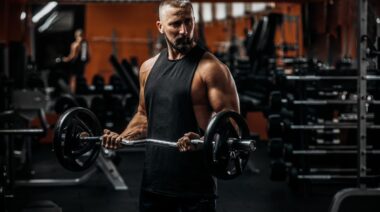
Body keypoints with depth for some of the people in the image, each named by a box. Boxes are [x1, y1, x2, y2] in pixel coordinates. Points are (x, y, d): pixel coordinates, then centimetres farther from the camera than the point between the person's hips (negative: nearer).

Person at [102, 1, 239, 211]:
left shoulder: (210, 68, -9)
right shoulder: (148, 67, 10)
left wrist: (201, 140, -31)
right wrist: (121, 137, 5)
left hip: (195, 184, -6)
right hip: (153, 180, 6)